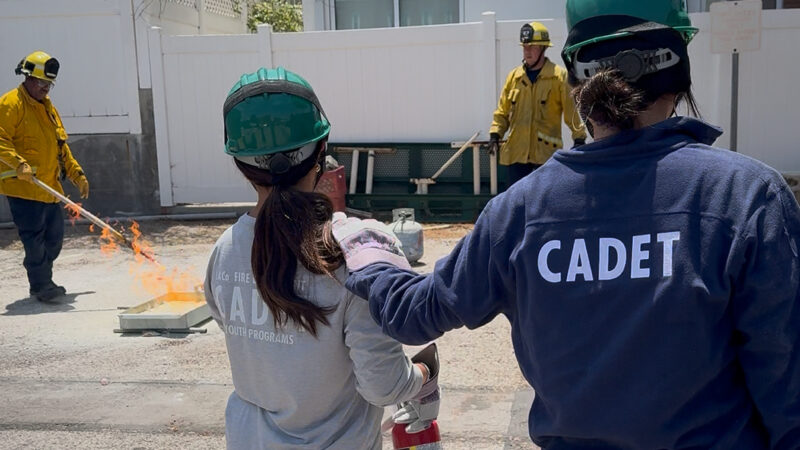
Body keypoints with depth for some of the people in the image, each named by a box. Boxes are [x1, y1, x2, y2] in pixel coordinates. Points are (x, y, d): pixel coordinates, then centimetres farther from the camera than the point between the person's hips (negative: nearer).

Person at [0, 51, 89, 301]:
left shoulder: (47, 107, 20)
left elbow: (61, 146, 24)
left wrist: (77, 174, 19)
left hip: (49, 187, 8)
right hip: (22, 187, -8)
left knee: (55, 236, 10)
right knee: (34, 237, -7)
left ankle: (41, 279, 23)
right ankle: (41, 286, 1)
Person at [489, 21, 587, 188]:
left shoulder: (559, 76, -3)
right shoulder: (514, 76, 9)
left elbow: (572, 109, -3)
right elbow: (502, 111, 14)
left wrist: (579, 137, -6)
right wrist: (495, 134, 3)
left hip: (547, 151, -3)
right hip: (516, 152, 4)